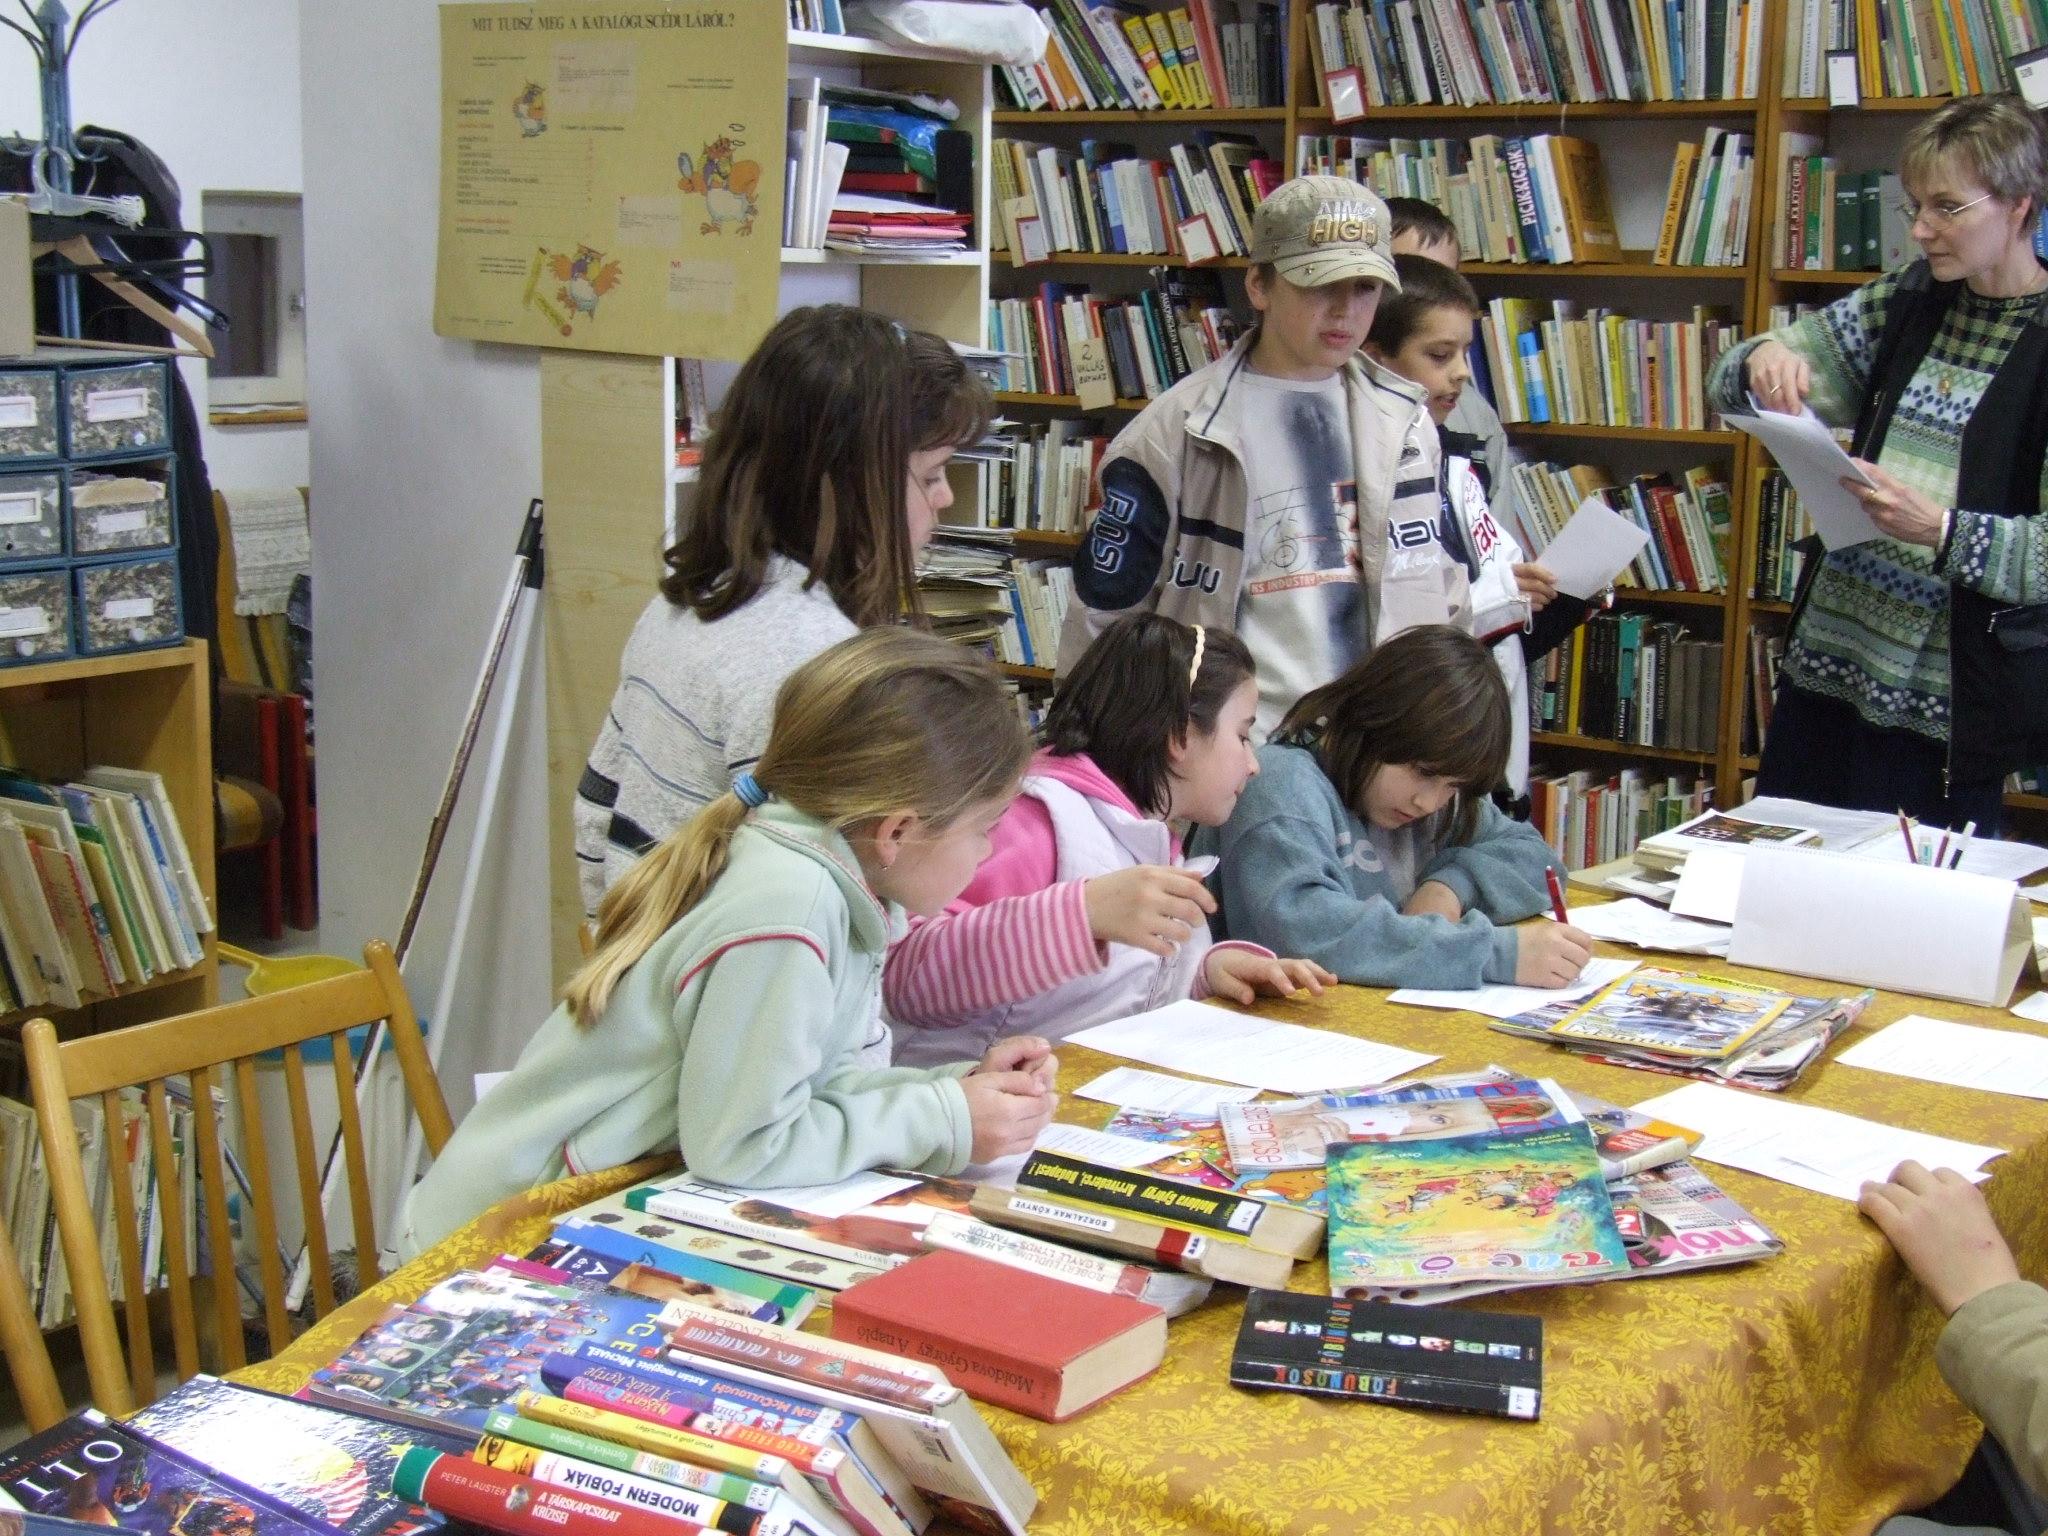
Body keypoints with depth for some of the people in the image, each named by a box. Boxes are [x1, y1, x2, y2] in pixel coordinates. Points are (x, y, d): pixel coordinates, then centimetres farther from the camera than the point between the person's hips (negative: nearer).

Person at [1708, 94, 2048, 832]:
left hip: (1944, 702, -5)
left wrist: (1943, 531, -28)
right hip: (1826, 659, 6)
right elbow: (1735, 389, 10)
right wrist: (1764, 362, -12)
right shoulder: (1907, 302, 7)